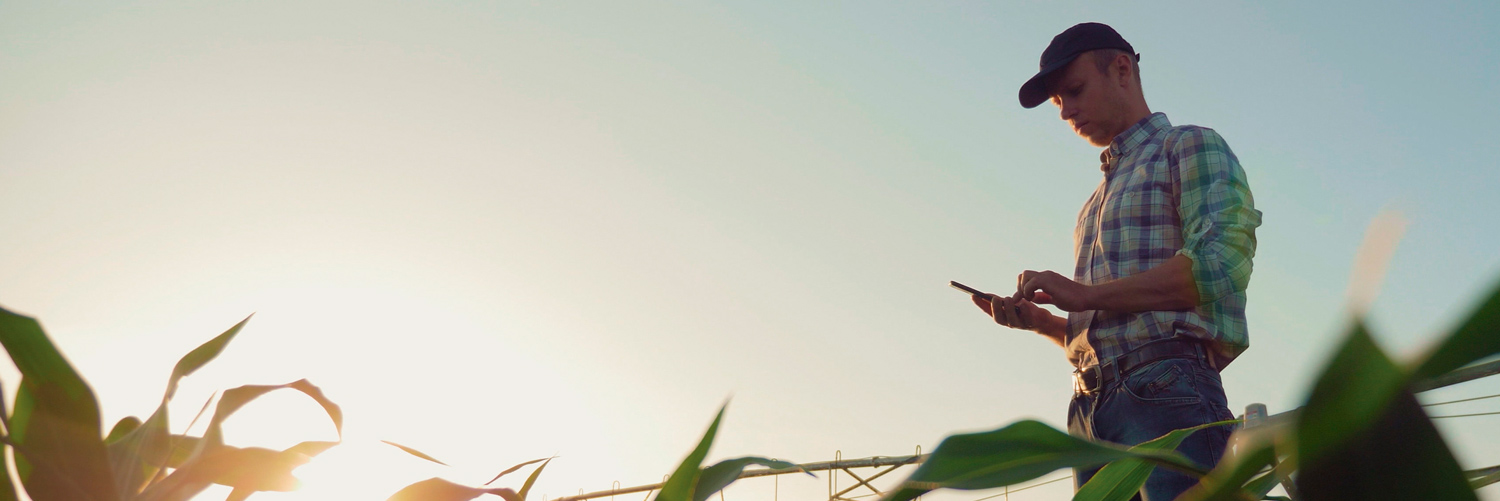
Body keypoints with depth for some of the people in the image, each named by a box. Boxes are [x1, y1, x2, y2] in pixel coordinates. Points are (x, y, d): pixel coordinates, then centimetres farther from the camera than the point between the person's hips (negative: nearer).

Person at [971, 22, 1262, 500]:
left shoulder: (1190, 147, 8)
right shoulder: (1098, 203, 31)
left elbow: (1222, 262, -11)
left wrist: (1087, 294, -9)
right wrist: (1037, 320, 9)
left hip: (1165, 393, -7)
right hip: (1091, 409, 7)